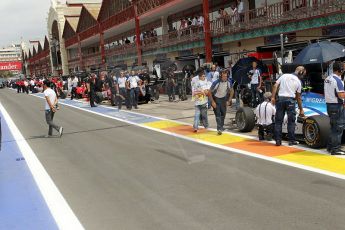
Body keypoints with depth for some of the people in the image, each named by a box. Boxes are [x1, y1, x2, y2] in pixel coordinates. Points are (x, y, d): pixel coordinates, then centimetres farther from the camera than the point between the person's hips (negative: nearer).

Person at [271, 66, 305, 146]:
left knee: (278, 121, 6)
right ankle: (291, 140, 11)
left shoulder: (284, 75, 10)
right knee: (291, 121, 9)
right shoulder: (298, 82, 8)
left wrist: (273, 97, 0)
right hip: (290, 100, -2)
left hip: (280, 99, 2)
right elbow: (298, 97, 12)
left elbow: (275, 86, -2)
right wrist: (301, 110, 20)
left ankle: (278, 140, 6)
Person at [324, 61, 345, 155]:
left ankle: (330, 146, 23)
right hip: (337, 106, -9)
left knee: (334, 127, 18)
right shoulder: (337, 80, -17)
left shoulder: (327, 79, 10)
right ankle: (335, 149, 0)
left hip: (329, 105, 9)